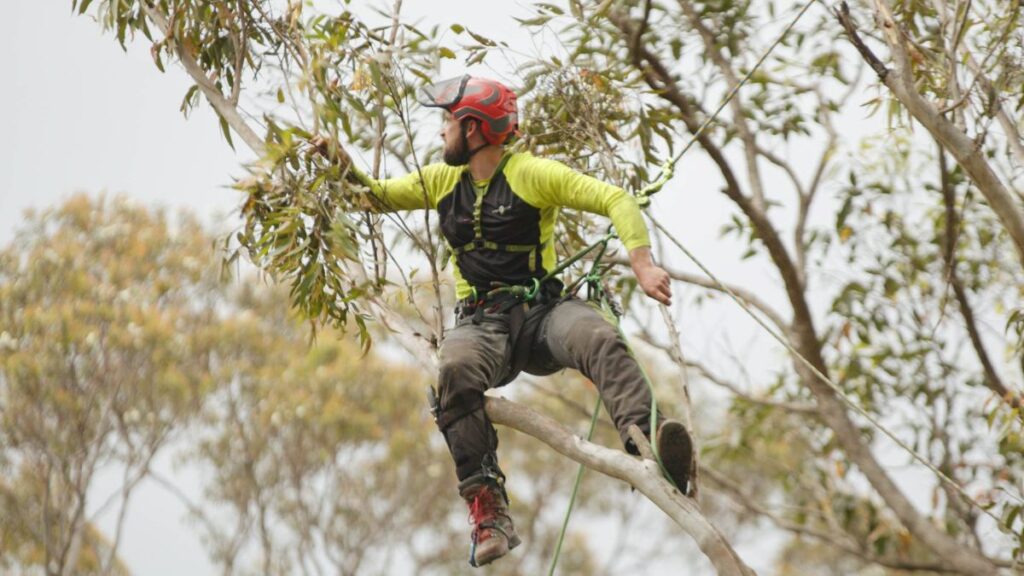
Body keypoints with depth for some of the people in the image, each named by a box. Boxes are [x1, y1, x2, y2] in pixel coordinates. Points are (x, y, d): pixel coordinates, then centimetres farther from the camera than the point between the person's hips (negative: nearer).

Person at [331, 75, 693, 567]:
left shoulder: (531, 174, -1)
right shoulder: (442, 181, 16)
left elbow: (615, 200, -7)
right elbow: (377, 195, 30)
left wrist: (642, 265, -21)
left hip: (542, 312, -2)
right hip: (482, 323, 3)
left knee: (598, 337, -36)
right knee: (456, 369, -33)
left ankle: (646, 448, -57)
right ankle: (488, 513, -38)